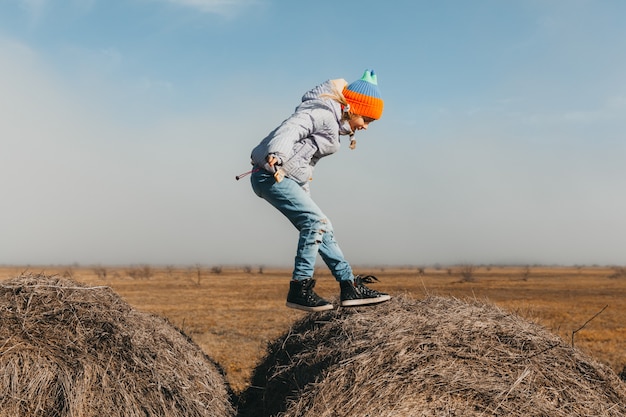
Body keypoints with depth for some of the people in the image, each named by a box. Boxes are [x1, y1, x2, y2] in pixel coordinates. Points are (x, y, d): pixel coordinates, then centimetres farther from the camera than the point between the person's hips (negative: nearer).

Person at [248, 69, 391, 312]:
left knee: (320, 228, 8)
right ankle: (299, 289, -14)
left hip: (288, 178, 11)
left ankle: (350, 287, 12)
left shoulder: (334, 123, 17)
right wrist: (276, 157, -44)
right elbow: (291, 128, -30)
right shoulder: (323, 113, -14)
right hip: (271, 175, -11)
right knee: (315, 221, -19)